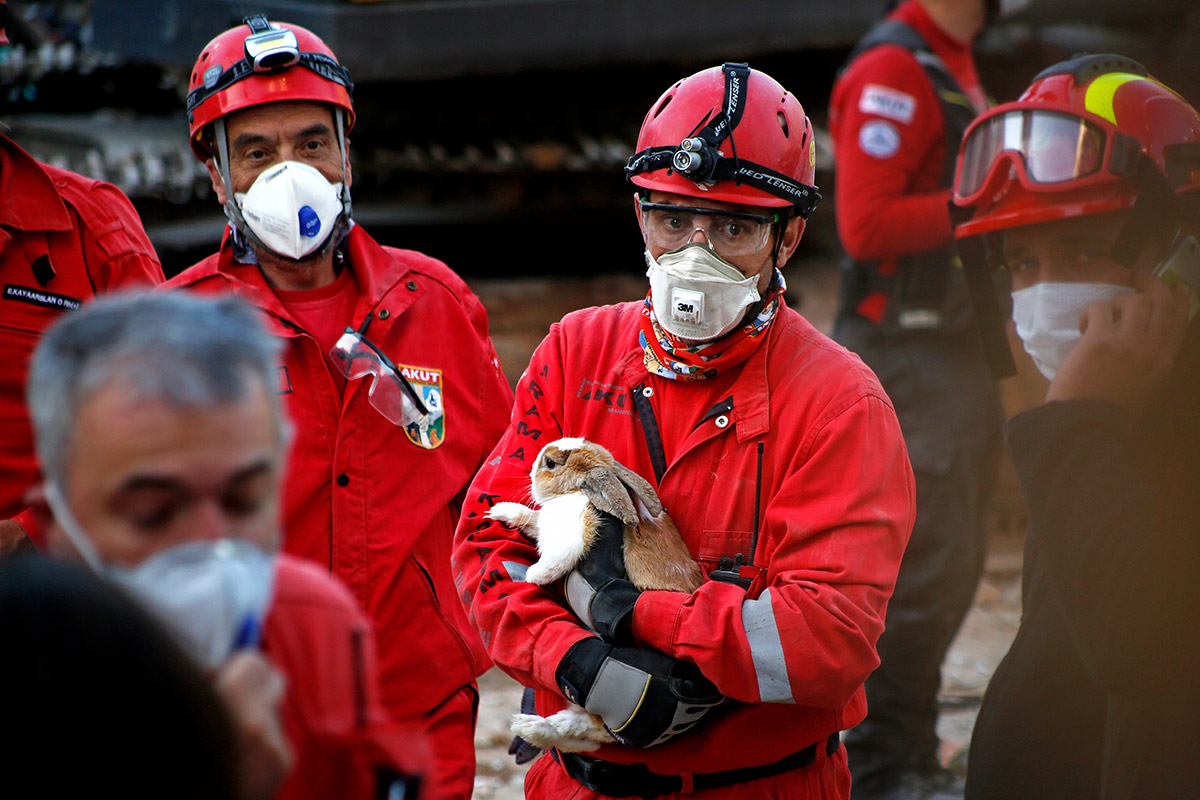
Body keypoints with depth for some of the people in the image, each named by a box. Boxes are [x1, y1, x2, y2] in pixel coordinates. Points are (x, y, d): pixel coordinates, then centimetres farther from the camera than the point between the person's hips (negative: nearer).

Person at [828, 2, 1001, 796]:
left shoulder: (953, 64, 19)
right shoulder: (893, 68, -14)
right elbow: (865, 223, -21)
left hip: (957, 347, 10)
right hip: (909, 351, -10)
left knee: (955, 558, 13)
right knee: (926, 558, -8)